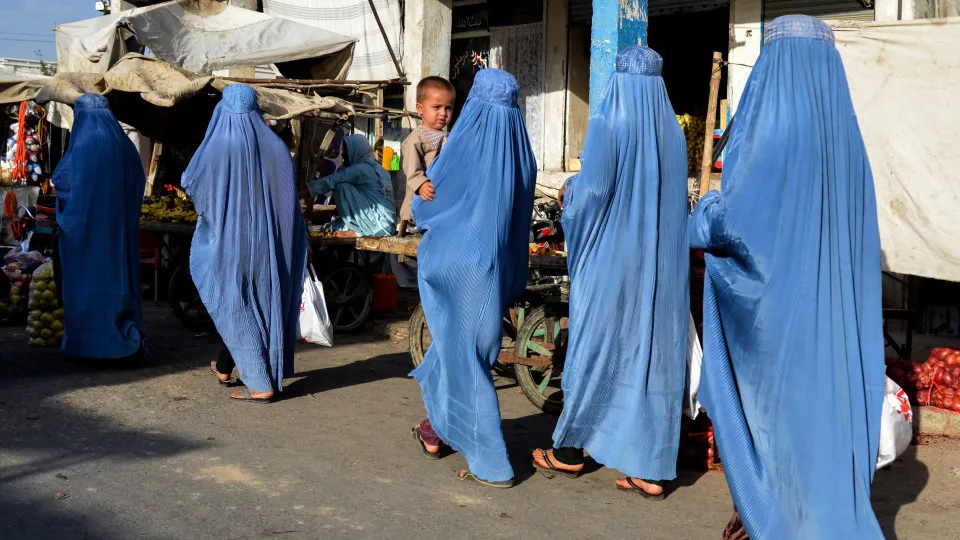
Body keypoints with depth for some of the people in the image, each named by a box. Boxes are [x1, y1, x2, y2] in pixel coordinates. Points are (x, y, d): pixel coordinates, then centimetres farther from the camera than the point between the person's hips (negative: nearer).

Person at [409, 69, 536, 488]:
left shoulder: (462, 148, -15)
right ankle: (435, 431, 34)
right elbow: (520, 218, 9)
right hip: (496, 274, 5)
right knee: (457, 348, 21)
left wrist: (420, 212, 18)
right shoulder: (521, 156, 0)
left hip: (454, 267, -5)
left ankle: (492, 465, 9)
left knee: (463, 358, 5)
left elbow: (421, 208, -7)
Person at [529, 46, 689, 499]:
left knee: (594, 348, 7)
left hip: (610, 258, -4)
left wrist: (569, 190, 5)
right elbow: (674, 197, 13)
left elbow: (593, 189, -16)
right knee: (654, 351, 6)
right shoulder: (673, 131, 6)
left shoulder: (607, 125, -10)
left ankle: (570, 451, 20)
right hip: (661, 262, 4)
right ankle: (652, 469, 7)